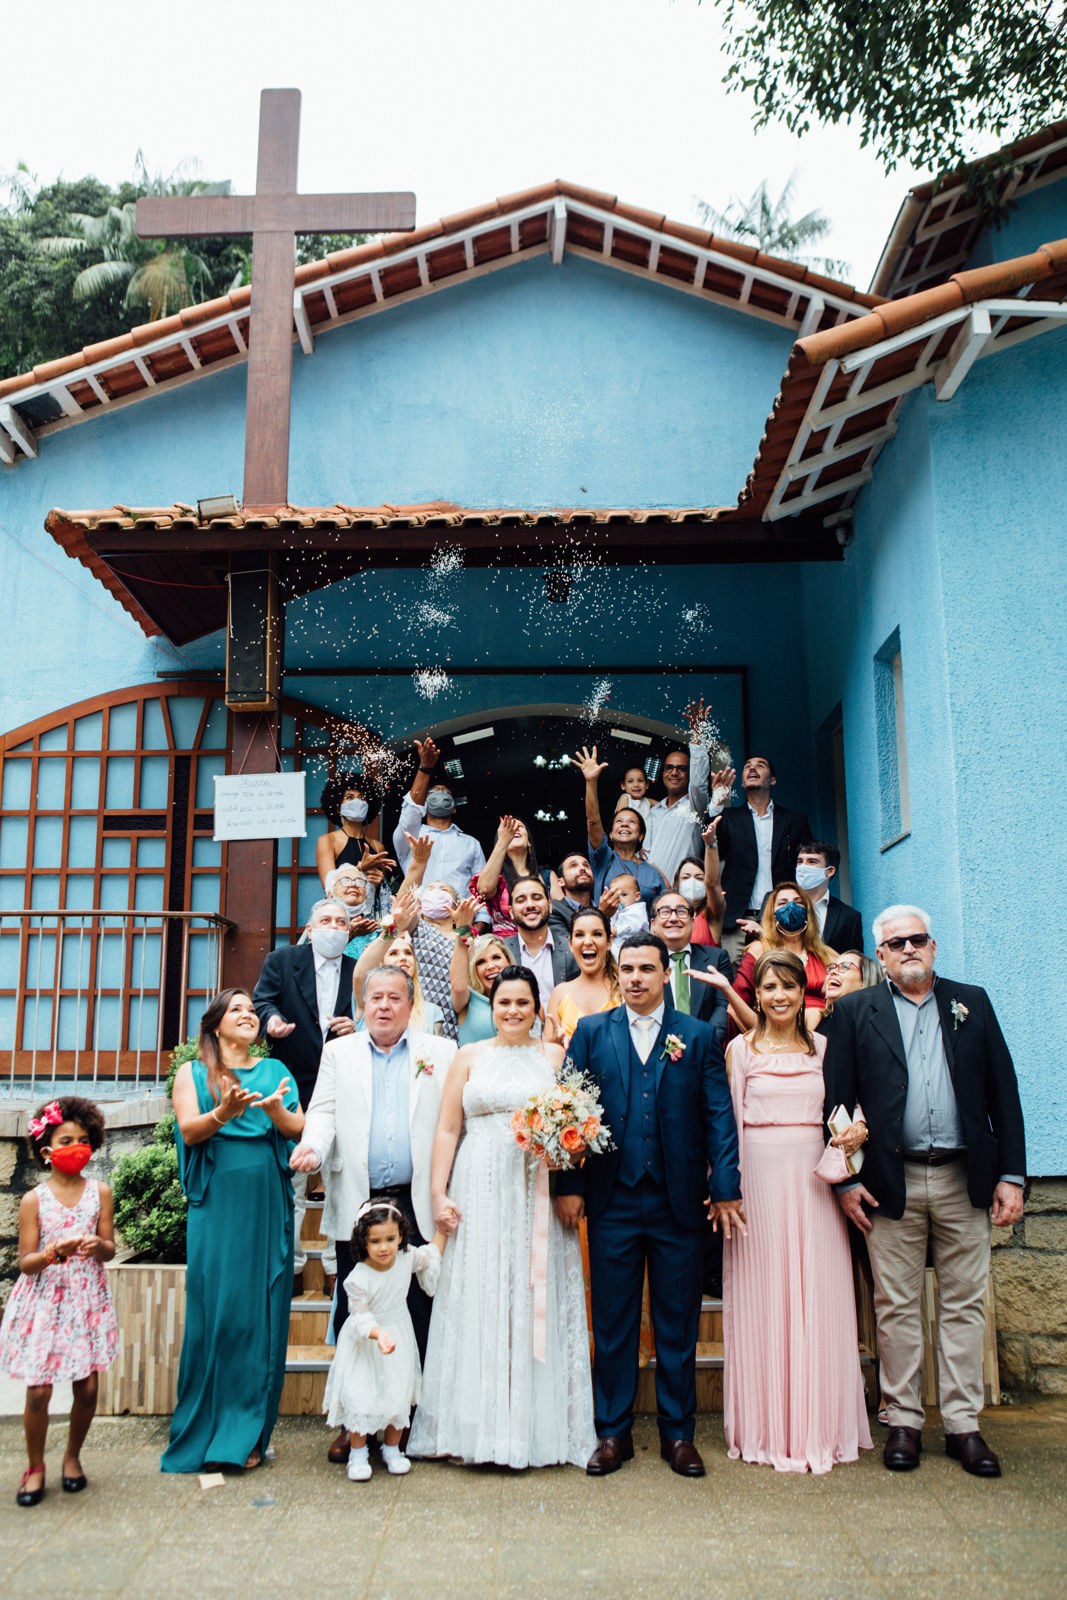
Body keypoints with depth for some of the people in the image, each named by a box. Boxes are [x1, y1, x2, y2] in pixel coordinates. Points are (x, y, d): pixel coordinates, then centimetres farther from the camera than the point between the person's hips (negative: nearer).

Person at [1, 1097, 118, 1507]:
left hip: (87, 1300, 2)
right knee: (38, 1391, -1)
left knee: (87, 1387, 4)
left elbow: (109, 1250, 3)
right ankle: (35, 1466, 23)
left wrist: (96, 1245, -20)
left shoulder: (99, 1192, 0)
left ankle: (73, 1456, 30)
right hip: (44, 1301, -2)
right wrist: (54, 1252, -24)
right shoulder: (34, 1200, -5)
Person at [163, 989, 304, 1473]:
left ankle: (248, 1434, 10)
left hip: (267, 1202, 2)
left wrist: (275, 1109, -19)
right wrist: (223, 1112, -24)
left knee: (261, 1311, 1)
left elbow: (298, 1128, 3)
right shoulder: (192, 1072, 10)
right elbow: (189, 1130, -4)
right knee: (214, 1310, -3)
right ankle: (202, 1429, 9)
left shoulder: (275, 1070, 14)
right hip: (216, 1203, -1)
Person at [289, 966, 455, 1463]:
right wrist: (312, 1146, -16)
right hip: (355, 1205, 1)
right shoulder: (338, 1052, 13)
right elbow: (323, 1111, 6)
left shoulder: (440, 1052, 7)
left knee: (419, 1316, 2)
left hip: (417, 1205, -1)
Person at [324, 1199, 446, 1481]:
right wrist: (379, 1334, -37)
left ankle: (392, 1448, 26)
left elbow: (432, 1254, 8)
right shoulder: (358, 1279, -26)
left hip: (399, 1336, 4)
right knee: (359, 1396, -4)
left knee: (399, 1394, 6)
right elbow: (360, 1317, -20)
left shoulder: (407, 1258, -13)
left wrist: (443, 1228, 4)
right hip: (365, 1342, -3)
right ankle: (357, 1453, 17)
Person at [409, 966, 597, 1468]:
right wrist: (439, 1195, -2)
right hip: (480, 1193, 0)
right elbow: (447, 1130, 5)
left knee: (535, 1301, 3)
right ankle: (478, 1427, 13)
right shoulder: (469, 1057, 9)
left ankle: (537, 1425, 14)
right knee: (478, 1304, 2)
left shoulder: (555, 1055, 8)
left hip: (537, 1196, 0)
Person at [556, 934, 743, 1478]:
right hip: (612, 1202, 0)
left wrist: (726, 1187, -6)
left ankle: (677, 1433, 25)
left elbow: (719, 1115, 1)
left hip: (679, 1203, 0)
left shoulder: (699, 1036, 4)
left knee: (678, 1323, 10)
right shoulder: (590, 1032, 5)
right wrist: (568, 1185, -3)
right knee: (612, 1322, 10)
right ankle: (613, 1432, 24)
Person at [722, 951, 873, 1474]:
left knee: (817, 1296, 5)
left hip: (815, 1177, 2)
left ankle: (819, 1425, 18)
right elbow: (730, 1121, 1)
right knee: (763, 1296, 3)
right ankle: (767, 1429, 15)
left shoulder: (824, 1047, 9)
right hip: (759, 1176, -2)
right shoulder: (740, 1048, 3)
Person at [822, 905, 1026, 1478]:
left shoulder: (972, 1002, 9)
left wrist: (1011, 1173, 1)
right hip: (892, 1183, -1)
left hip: (965, 1179, 2)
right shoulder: (855, 1011, 3)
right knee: (896, 1307, 6)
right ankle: (903, 1421, 19)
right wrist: (845, 1179, -5)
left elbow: (1003, 1091, 7)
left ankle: (963, 1424, 19)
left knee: (964, 1303, 8)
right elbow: (837, 1097, 0)